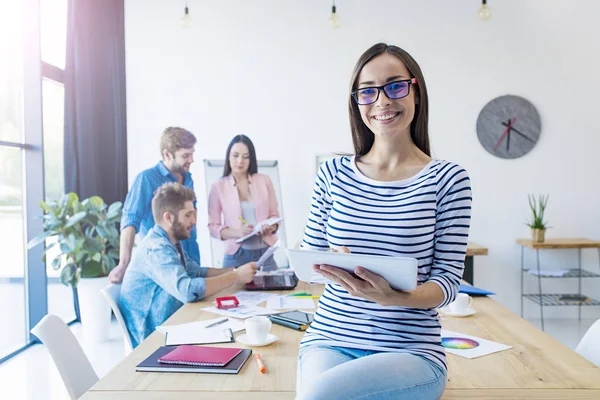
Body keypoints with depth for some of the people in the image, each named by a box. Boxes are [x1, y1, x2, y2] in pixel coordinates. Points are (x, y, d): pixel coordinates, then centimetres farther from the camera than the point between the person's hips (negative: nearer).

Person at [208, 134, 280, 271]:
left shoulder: (265, 181, 4)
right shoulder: (218, 187, -1)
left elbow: (274, 215, 10)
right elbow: (213, 226, -2)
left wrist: (271, 227, -12)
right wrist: (237, 232, -19)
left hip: (264, 253, 2)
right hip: (236, 256, -1)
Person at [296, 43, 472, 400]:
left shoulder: (447, 179, -3)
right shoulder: (333, 174, 4)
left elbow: (448, 279, -5)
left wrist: (394, 297, -24)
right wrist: (333, 267, -13)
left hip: (411, 347, -2)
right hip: (329, 339, 2)